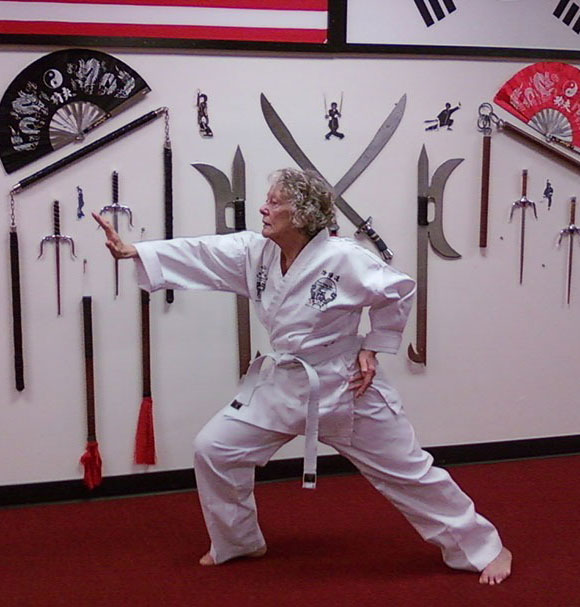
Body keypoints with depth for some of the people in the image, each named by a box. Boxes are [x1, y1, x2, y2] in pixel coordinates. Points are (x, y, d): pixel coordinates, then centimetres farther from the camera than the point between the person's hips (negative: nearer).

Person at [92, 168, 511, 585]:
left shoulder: (342, 259, -22)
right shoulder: (254, 252, -5)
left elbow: (400, 290, -12)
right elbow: (196, 255, -9)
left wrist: (372, 348, -11)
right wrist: (132, 251, -18)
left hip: (346, 387, -5)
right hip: (284, 385, 6)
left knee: (407, 471, 4)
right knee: (214, 449, 1)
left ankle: (484, 549, 24)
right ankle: (237, 542, 25)